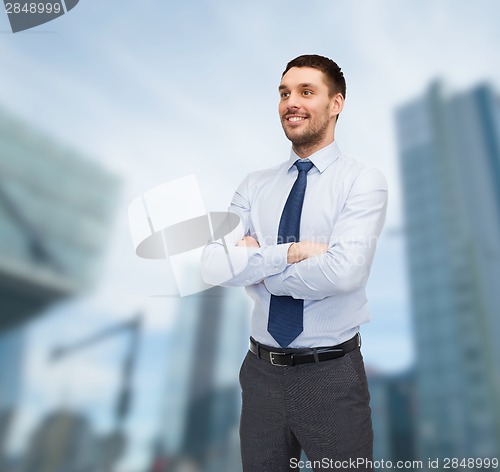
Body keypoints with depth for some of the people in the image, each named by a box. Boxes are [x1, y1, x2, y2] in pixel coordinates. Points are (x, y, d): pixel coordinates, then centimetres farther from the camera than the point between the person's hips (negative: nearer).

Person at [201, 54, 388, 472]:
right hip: (262, 371, 4)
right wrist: (290, 252, -19)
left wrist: (257, 269, -13)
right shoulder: (255, 186, 3)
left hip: (332, 374, -3)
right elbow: (213, 265, -9)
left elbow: (344, 270, -24)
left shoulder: (363, 180, -8)